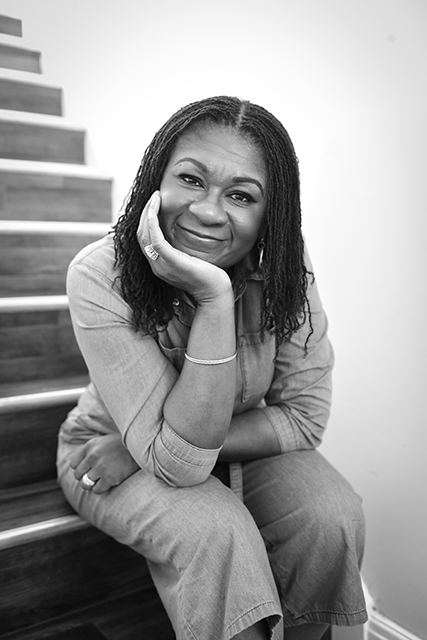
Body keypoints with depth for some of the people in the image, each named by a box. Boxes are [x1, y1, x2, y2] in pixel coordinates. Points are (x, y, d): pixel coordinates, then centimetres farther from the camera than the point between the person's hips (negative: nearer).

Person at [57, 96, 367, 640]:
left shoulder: (283, 270, -19)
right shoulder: (99, 277, -29)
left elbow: (305, 415, -14)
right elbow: (179, 461, -31)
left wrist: (149, 445, -22)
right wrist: (213, 300, -41)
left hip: (241, 451, 3)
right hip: (110, 450, -2)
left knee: (333, 519, -21)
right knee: (216, 531, -31)